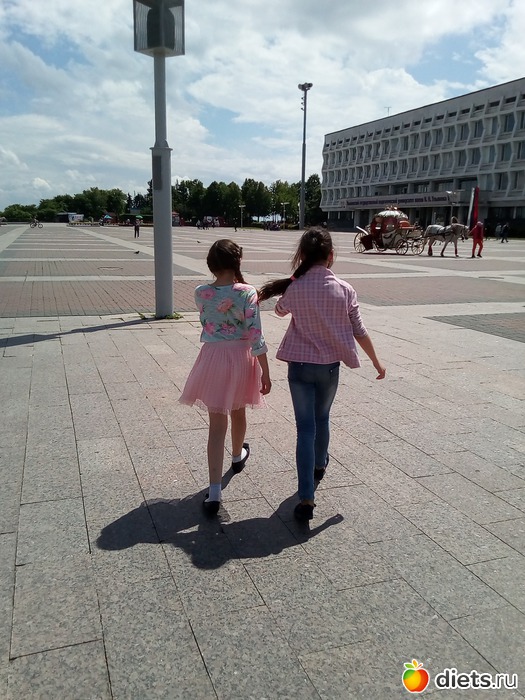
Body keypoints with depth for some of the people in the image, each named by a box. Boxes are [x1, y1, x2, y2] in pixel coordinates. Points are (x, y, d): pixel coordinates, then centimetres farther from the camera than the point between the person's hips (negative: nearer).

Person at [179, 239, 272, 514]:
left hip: (213, 358, 1)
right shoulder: (247, 293, -15)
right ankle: (237, 456, 53)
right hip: (241, 358, 0)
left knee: (217, 424, 2)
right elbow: (255, 337, -15)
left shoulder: (201, 293, -6)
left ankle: (214, 493, -3)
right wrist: (265, 373, -8)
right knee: (238, 411, 25)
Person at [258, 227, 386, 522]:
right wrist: (377, 361, 12)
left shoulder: (294, 288, -12)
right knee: (322, 418, 24)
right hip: (330, 366, 2)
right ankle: (319, 466, 49)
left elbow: (280, 311, 11)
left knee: (306, 427, 2)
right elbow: (359, 331, -1)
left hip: (300, 365, -2)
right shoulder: (345, 290, -8)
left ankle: (307, 499, -3)